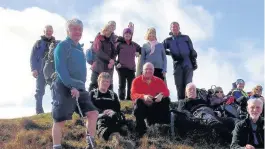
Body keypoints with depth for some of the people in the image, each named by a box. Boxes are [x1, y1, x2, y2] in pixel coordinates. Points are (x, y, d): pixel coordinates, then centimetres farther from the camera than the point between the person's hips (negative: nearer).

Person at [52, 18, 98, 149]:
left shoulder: (79, 48, 17)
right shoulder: (62, 46, -8)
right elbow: (60, 69, -18)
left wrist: (80, 86, 12)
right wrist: (71, 86, -23)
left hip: (79, 89, 8)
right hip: (64, 88, -8)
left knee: (93, 113, 3)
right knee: (60, 120, -3)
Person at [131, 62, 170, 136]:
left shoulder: (158, 80, 4)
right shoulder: (137, 80, -4)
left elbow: (166, 92, -8)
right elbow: (133, 95, -17)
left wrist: (161, 95, -34)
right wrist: (143, 96, -38)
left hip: (156, 107, 2)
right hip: (142, 107, -2)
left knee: (166, 100, -19)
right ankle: (141, 132, -24)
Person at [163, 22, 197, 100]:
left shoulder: (186, 38, 14)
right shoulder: (168, 40, 14)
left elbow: (192, 51, 12)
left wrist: (194, 61, 4)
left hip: (188, 64, -1)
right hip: (177, 65, 1)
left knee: (188, 84, -11)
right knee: (179, 86, 0)